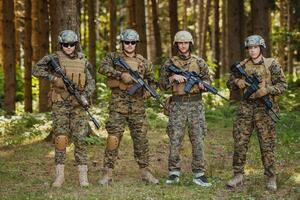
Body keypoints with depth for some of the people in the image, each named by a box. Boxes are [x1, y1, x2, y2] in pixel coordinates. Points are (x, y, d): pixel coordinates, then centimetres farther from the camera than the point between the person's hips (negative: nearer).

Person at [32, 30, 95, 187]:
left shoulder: (83, 61, 8)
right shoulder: (54, 59, -1)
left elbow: (91, 83, 7)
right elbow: (36, 70, -10)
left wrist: (84, 96, -11)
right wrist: (53, 77, -22)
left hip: (78, 104, 2)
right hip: (60, 103, -2)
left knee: (79, 139, -2)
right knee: (61, 138, -9)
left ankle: (83, 175, 3)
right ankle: (60, 175, -2)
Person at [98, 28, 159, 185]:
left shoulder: (143, 62, 12)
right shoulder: (113, 57, 3)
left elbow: (151, 80, 20)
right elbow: (103, 68, -16)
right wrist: (121, 75, -25)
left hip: (137, 106, 3)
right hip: (118, 104, -3)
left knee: (141, 139, 6)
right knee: (113, 138, -5)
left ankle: (145, 172, 15)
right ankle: (107, 173, 0)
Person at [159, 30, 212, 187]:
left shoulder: (199, 62, 6)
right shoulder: (170, 63, 5)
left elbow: (207, 81, 8)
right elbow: (162, 85, 5)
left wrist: (201, 84, -13)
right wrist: (173, 78, -12)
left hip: (195, 104, 0)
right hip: (177, 105, 0)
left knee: (198, 140, -1)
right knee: (175, 140, 0)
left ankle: (199, 174, 3)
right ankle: (173, 173, 9)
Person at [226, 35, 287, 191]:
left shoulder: (271, 64, -1)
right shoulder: (243, 65, 9)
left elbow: (282, 85, -4)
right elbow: (230, 83, 16)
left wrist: (266, 90, -20)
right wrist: (238, 82, -6)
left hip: (265, 109, -3)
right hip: (246, 107, 4)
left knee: (267, 144, -1)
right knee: (240, 143, 2)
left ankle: (271, 178, 8)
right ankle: (238, 175, 12)